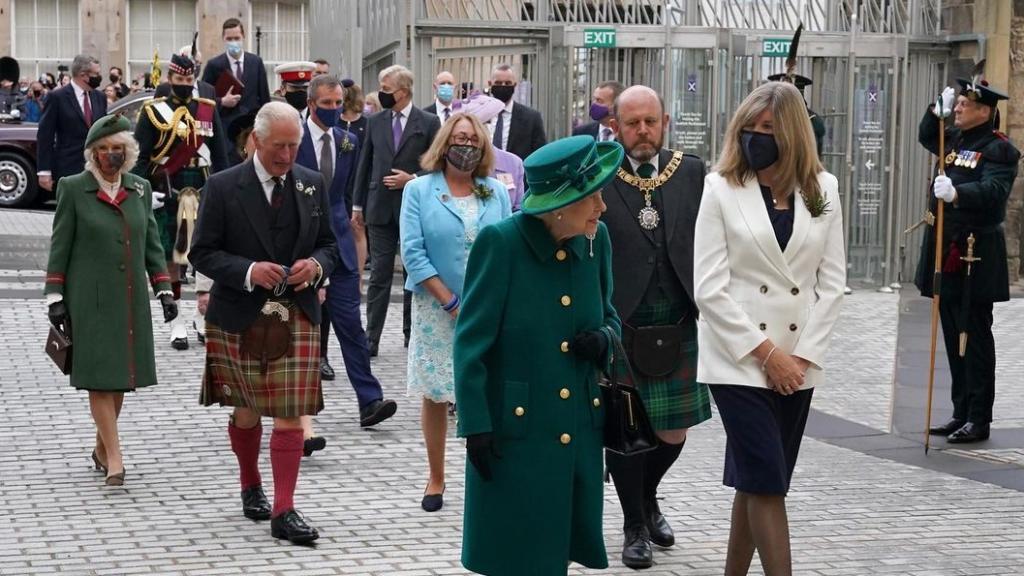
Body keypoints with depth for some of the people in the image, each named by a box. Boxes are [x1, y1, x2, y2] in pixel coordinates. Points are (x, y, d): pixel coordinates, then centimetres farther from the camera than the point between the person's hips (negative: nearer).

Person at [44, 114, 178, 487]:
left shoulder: (140, 189, 10)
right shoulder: (73, 189, -2)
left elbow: (151, 243, 14)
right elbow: (59, 246, 0)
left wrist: (164, 289, 8)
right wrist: (55, 297, -5)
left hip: (131, 298, 4)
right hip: (90, 299, -4)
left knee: (121, 376, 9)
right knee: (100, 376, -7)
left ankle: (101, 448, 25)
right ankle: (114, 458, -7)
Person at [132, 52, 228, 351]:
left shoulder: (209, 111, 10)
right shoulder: (153, 112, 1)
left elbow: (220, 156, 11)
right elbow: (140, 157, -2)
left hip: (203, 192, 2)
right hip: (166, 194, -2)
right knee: (170, 258, 2)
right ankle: (177, 321, 9)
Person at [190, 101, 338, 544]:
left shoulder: (312, 184, 5)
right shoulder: (223, 187, -6)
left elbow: (328, 243, 13)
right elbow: (202, 253, -5)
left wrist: (316, 265, -10)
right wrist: (249, 271, -21)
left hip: (297, 315, 2)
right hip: (239, 318, -1)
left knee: (291, 414, -5)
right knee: (248, 411, 13)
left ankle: (284, 511, -2)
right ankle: (251, 486, 38)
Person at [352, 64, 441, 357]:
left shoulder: (428, 123, -2)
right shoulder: (376, 122, 8)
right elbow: (365, 164, 12)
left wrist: (413, 179, -13)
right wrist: (358, 205, 11)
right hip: (381, 209, 2)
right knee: (379, 274, 1)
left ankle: (412, 333, 19)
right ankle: (371, 337, 1)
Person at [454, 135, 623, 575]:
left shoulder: (595, 240, 2)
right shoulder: (500, 242, -13)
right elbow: (471, 341, -10)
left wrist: (603, 339, -6)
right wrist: (475, 426, -12)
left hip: (579, 433, 5)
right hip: (515, 431, -5)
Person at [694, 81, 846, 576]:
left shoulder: (823, 189, 5)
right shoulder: (721, 189, -3)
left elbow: (832, 281, 6)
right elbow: (709, 287, -7)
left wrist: (804, 355, -3)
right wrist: (766, 353, -10)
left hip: (798, 361, 3)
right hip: (738, 359, -3)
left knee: (758, 482, 10)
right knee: (767, 481, -8)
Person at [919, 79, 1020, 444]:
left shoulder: (998, 148, -11)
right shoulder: (955, 139, 14)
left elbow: (994, 190, -26)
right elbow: (926, 137, 34)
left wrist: (956, 193, -42)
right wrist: (938, 110, 15)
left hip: (975, 258, -9)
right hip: (947, 252, 9)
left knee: (974, 338, -4)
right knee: (954, 337, 12)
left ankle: (979, 420, 2)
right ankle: (961, 414, 20)